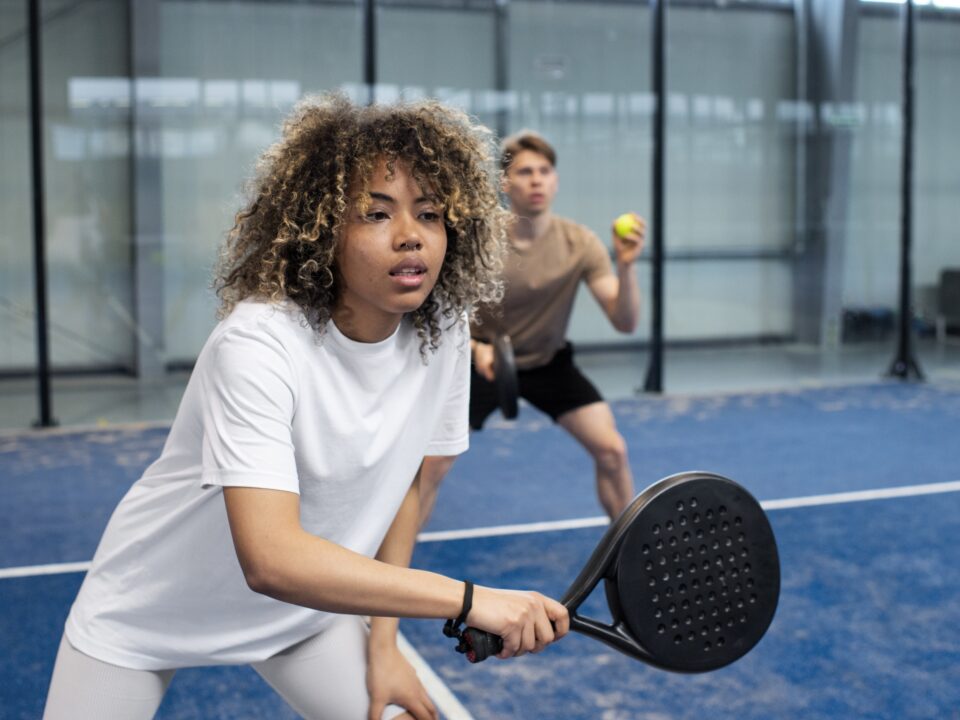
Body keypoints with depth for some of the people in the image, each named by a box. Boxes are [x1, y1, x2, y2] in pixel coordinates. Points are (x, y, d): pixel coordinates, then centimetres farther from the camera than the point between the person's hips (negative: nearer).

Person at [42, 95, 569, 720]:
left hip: (307, 606, 4)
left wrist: (382, 642, -1)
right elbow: (271, 558, -43)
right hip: (146, 616, -4)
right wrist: (470, 599, -46)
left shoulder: (443, 334, -14)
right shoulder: (257, 344, -33)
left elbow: (406, 483, 0)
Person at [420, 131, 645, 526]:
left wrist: (626, 267, -39)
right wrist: (474, 347, -32)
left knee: (612, 450, -10)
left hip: (549, 361, 2)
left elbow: (625, 322, -21)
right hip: (484, 360, -1)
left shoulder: (579, 242, -19)